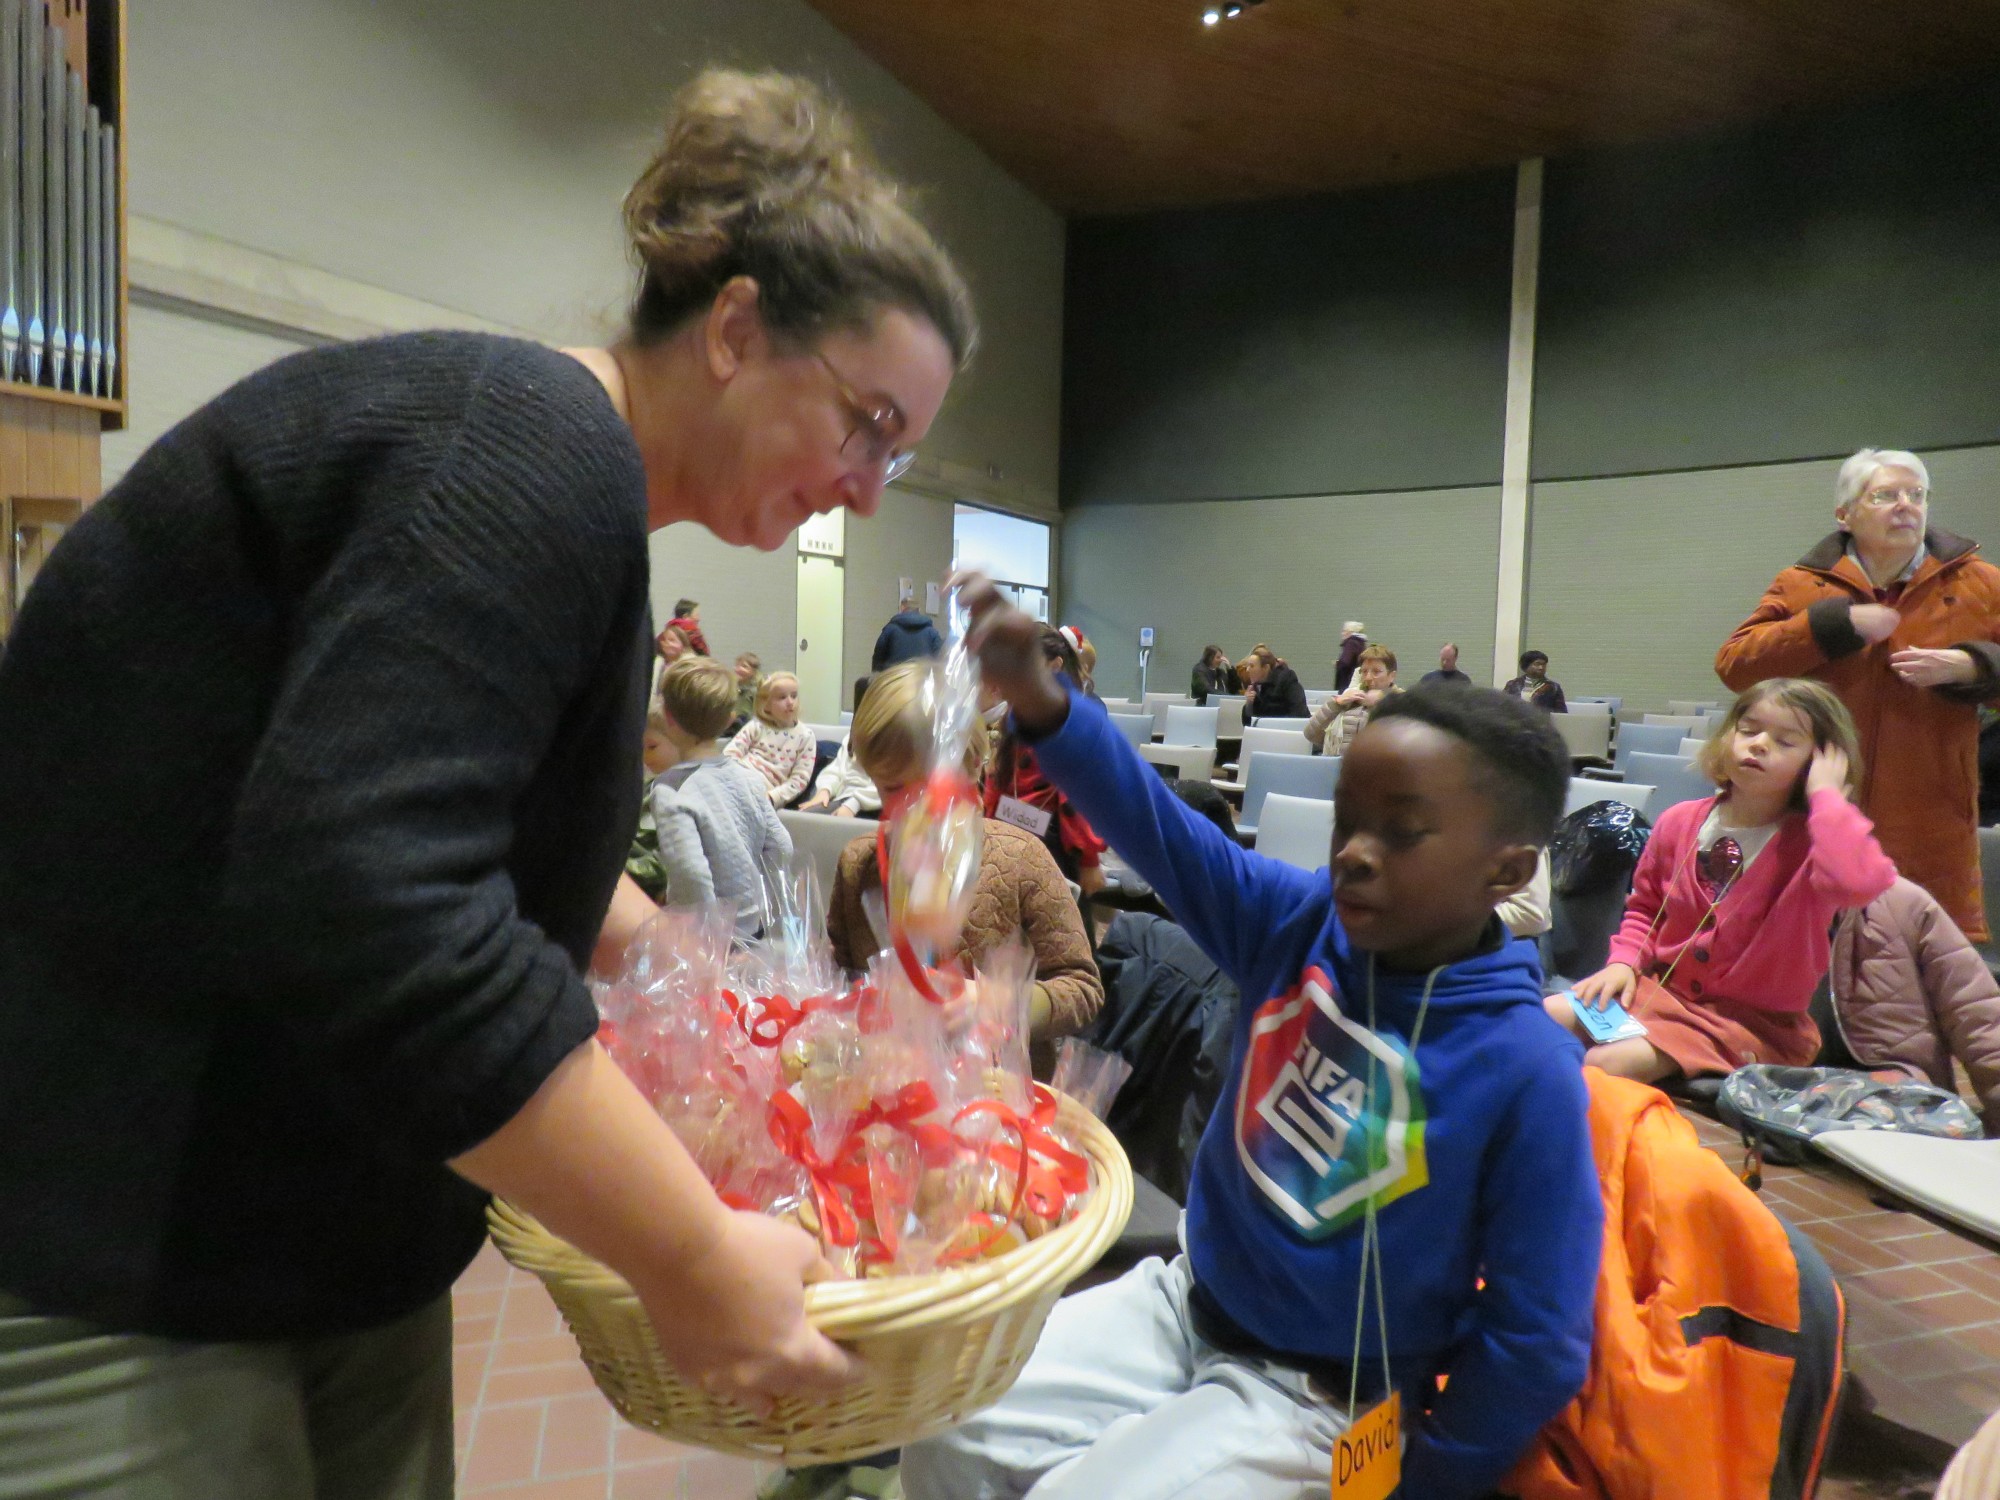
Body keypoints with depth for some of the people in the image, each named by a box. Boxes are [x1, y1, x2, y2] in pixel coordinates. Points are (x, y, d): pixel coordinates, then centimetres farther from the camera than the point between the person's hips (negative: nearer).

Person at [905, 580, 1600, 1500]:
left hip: (1314, 1400, -4)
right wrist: (1035, 694, -34)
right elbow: (1160, 829, -19)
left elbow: (1539, 1343, -16)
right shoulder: (1302, 925, -10)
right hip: (1183, 1303, 5)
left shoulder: (1528, 1071, -23)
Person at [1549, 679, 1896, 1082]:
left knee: (1608, 1063, -26)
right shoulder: (1679, 821, 1)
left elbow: (1858, 880, -39)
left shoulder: (1810, 841, -12)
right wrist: (1625, 960, -1)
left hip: (1754, 1022, -5)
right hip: (1664, 987, 5)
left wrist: (1825, 793, -25)